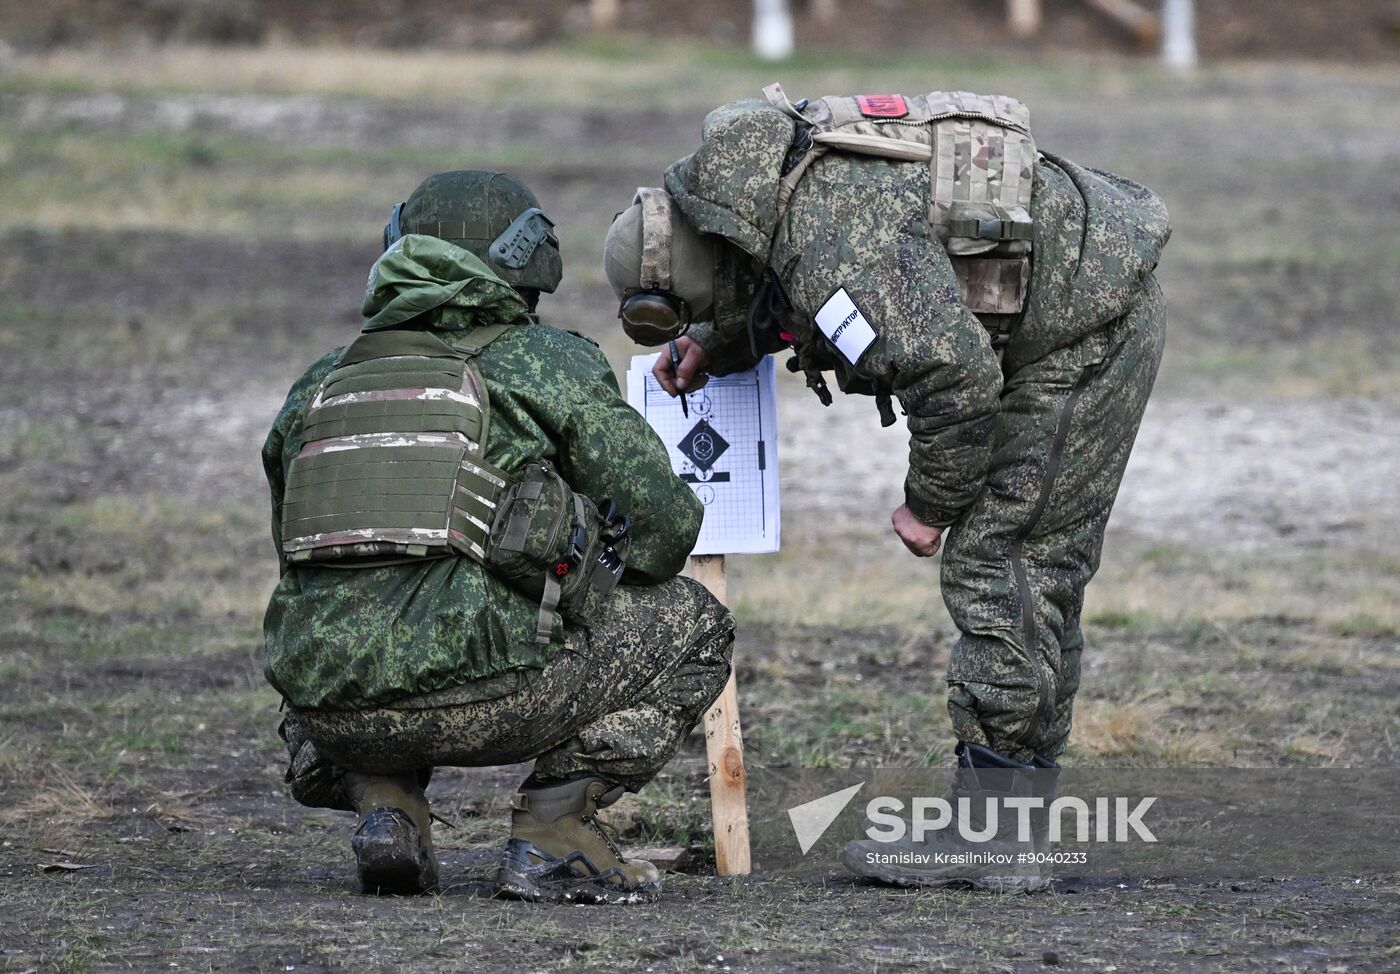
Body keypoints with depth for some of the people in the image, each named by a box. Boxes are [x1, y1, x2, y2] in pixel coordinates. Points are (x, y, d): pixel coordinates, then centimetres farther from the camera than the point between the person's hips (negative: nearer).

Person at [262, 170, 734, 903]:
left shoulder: (317, 386, 22)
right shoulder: (548, 363, 9)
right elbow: (664, 522, 6)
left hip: (325, 705, 5)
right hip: (469, 691, -5)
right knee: (691, 625, 15)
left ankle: (384, 806, 13)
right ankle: (551, 837, 5)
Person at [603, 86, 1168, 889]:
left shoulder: (829, 247, -27)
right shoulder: (788, 175, 4)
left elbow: (958, 375, -30)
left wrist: (929, 504, -15)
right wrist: (716, 344, 10)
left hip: (1091, 320, -10)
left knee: (1001, 560, -11)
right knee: (1034, 572, 9)